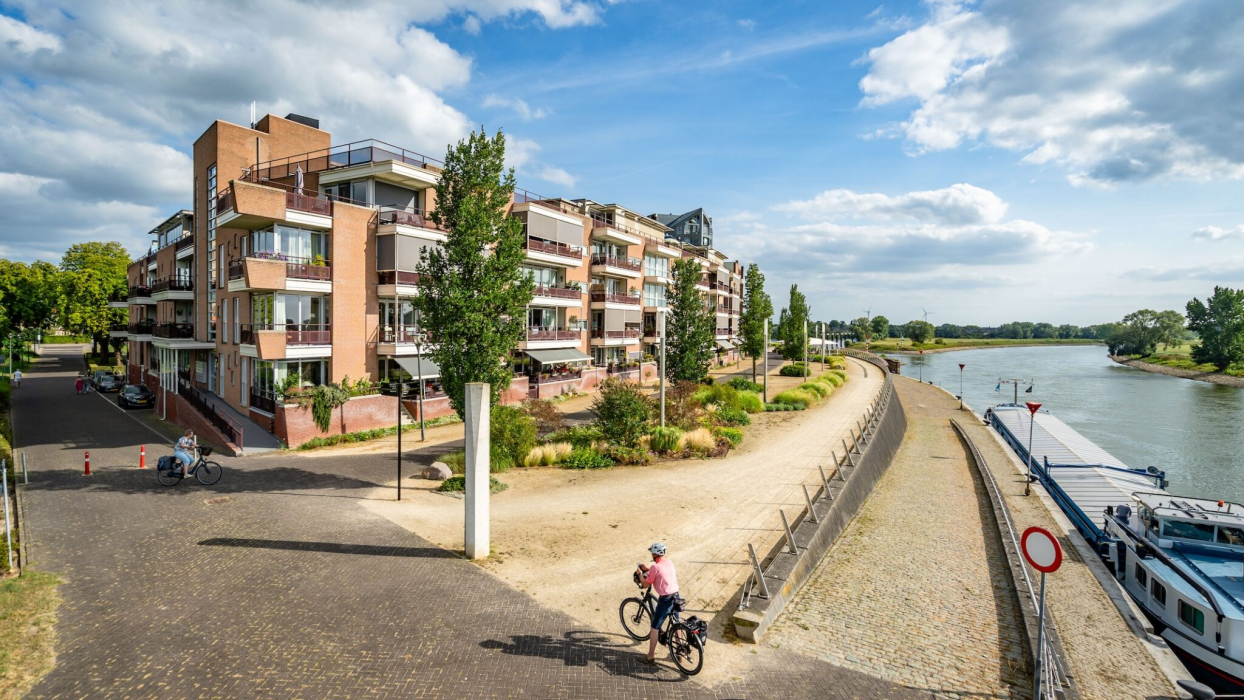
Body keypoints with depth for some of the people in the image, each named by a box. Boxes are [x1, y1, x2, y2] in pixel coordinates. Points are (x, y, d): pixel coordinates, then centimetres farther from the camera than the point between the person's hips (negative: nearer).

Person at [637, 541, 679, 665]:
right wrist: (647, 570, 19)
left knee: (654, 629, 5)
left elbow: (646, 585, -8)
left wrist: (640, 574, 7)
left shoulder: (655, 567, -16)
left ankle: (650, 658, 10)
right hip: (676, 597, 7)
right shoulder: (669, 562, 5)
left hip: (665, 599, -7)